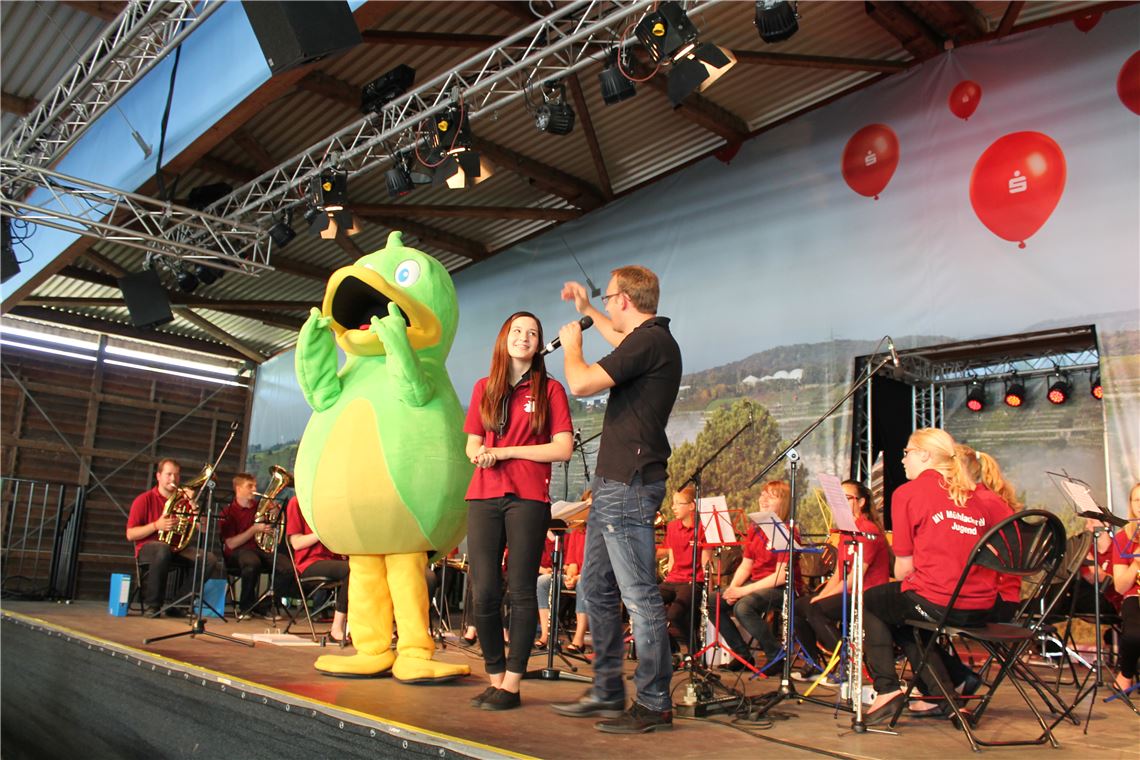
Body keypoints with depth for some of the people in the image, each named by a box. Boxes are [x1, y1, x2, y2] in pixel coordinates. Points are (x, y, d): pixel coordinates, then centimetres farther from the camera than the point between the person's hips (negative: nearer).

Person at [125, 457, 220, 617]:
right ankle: (151, 605, -25)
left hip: (178, 548, 4)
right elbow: (130, 534, -4)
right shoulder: (145, 499, 1)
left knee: (210, 559, -22)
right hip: (149, 548, -4)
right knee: (164, 550, -41)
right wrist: (156, 525, -18)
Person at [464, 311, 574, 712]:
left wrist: (505, 451, -8)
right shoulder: (484, 388, 16)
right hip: (484, 497, 3)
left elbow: (563, 449, -4)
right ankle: (495, 677, 15)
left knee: (521, 592, -1)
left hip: (528, 499, -3)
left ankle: (511, 684, 7)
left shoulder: (550, 389, 6)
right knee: (484, 592, 1)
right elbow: (471, 445, 16)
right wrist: (480, 454, -8)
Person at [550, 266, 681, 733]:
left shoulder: (650, 341, -15)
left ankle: (654, 704, 5)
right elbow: (620, 340, 42)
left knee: (639, 597, -5)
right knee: (597, 588, 15)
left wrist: (572, 344, -2)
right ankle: (607, 693, 24)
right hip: (613, 484, 11)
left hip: (628, 486, -11)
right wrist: (587, 311, 46)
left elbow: (582, 383, -20)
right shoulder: (650, 339, 16)